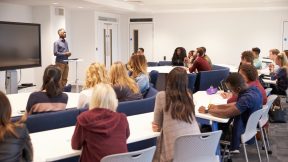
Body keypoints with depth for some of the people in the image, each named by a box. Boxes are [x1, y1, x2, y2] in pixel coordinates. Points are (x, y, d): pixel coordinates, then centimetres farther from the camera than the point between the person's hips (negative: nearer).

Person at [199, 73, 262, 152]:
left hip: (245, 133, -9)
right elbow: (237, 105, 9)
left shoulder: (247, 98, -32)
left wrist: (207, 111, -16)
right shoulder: (253, 89, -4)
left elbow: (226, 114, -30)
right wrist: (217, 106, 3)